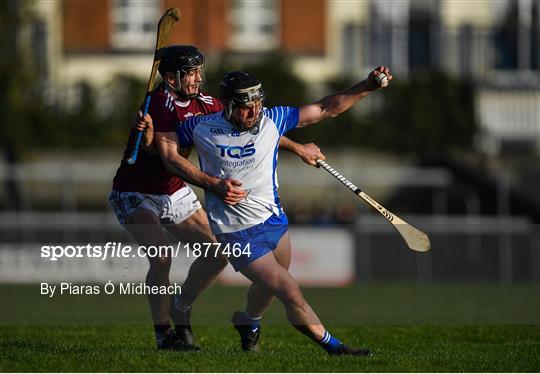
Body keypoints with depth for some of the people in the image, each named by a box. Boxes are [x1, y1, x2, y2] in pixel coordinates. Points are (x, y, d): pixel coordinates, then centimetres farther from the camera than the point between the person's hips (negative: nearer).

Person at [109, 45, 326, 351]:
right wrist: (216, 186, -50)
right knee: (161, 256, -27)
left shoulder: (203, 102, -3)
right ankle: (163, 333, -13)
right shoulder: (161, 103, -27)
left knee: (217, 255, 1)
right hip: (136, 195, -8)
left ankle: (180, 311, 22)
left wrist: (296, 148, 11)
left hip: (175, 193, 8)